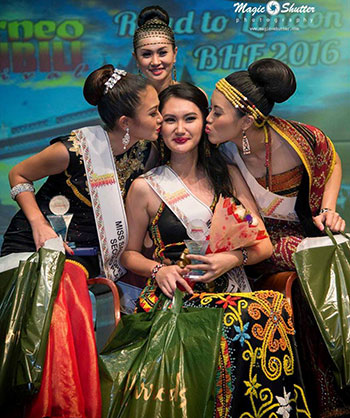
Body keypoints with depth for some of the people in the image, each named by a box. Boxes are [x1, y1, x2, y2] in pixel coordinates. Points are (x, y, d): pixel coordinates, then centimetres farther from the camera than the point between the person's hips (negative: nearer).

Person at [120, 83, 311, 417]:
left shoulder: (228, 175, 14)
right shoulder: (145, 188, 8)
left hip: (232, 291, 3)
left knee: (273, 310, -33)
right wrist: (158, 269, -7)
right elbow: (128, 252, 14)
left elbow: (264, 244, 11)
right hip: (175, 297, -2)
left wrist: (233, 258, -10)